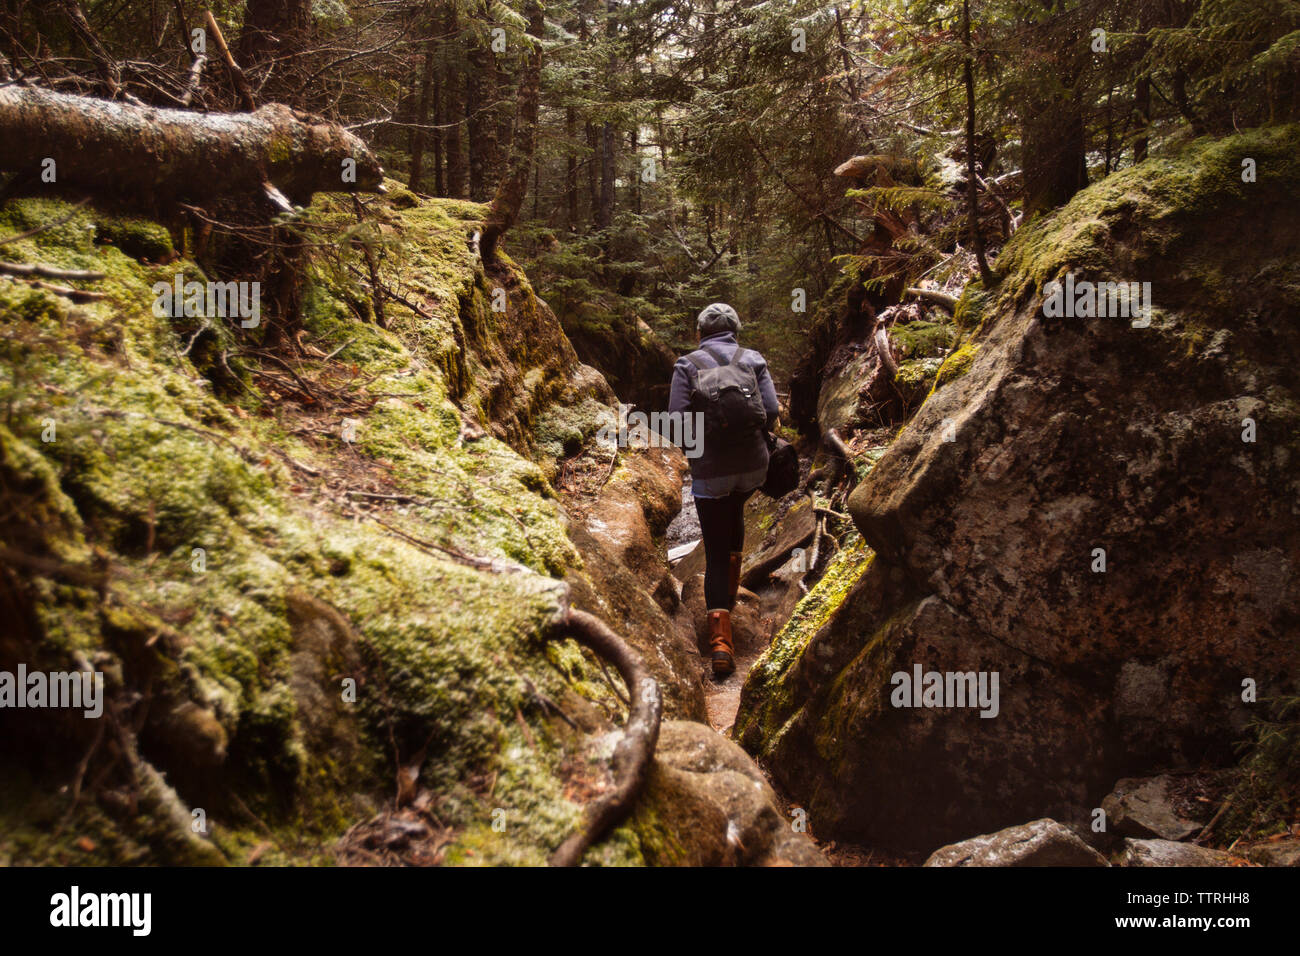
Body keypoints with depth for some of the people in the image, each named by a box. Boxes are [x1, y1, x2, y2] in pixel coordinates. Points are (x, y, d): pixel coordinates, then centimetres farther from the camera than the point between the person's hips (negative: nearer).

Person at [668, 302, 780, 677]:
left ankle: (720, 639, -10)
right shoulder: (753, 360, 3)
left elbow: (678, 419, -11)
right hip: (753, 464, 2)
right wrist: (752, 434, 13)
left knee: (715, 552, 3)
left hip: (710, 468, -2)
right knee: (735, 512, 35)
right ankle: (731, 589, 41)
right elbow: (772, 412, -7)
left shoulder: (688, 365, -2)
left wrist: (695, 447, 9)